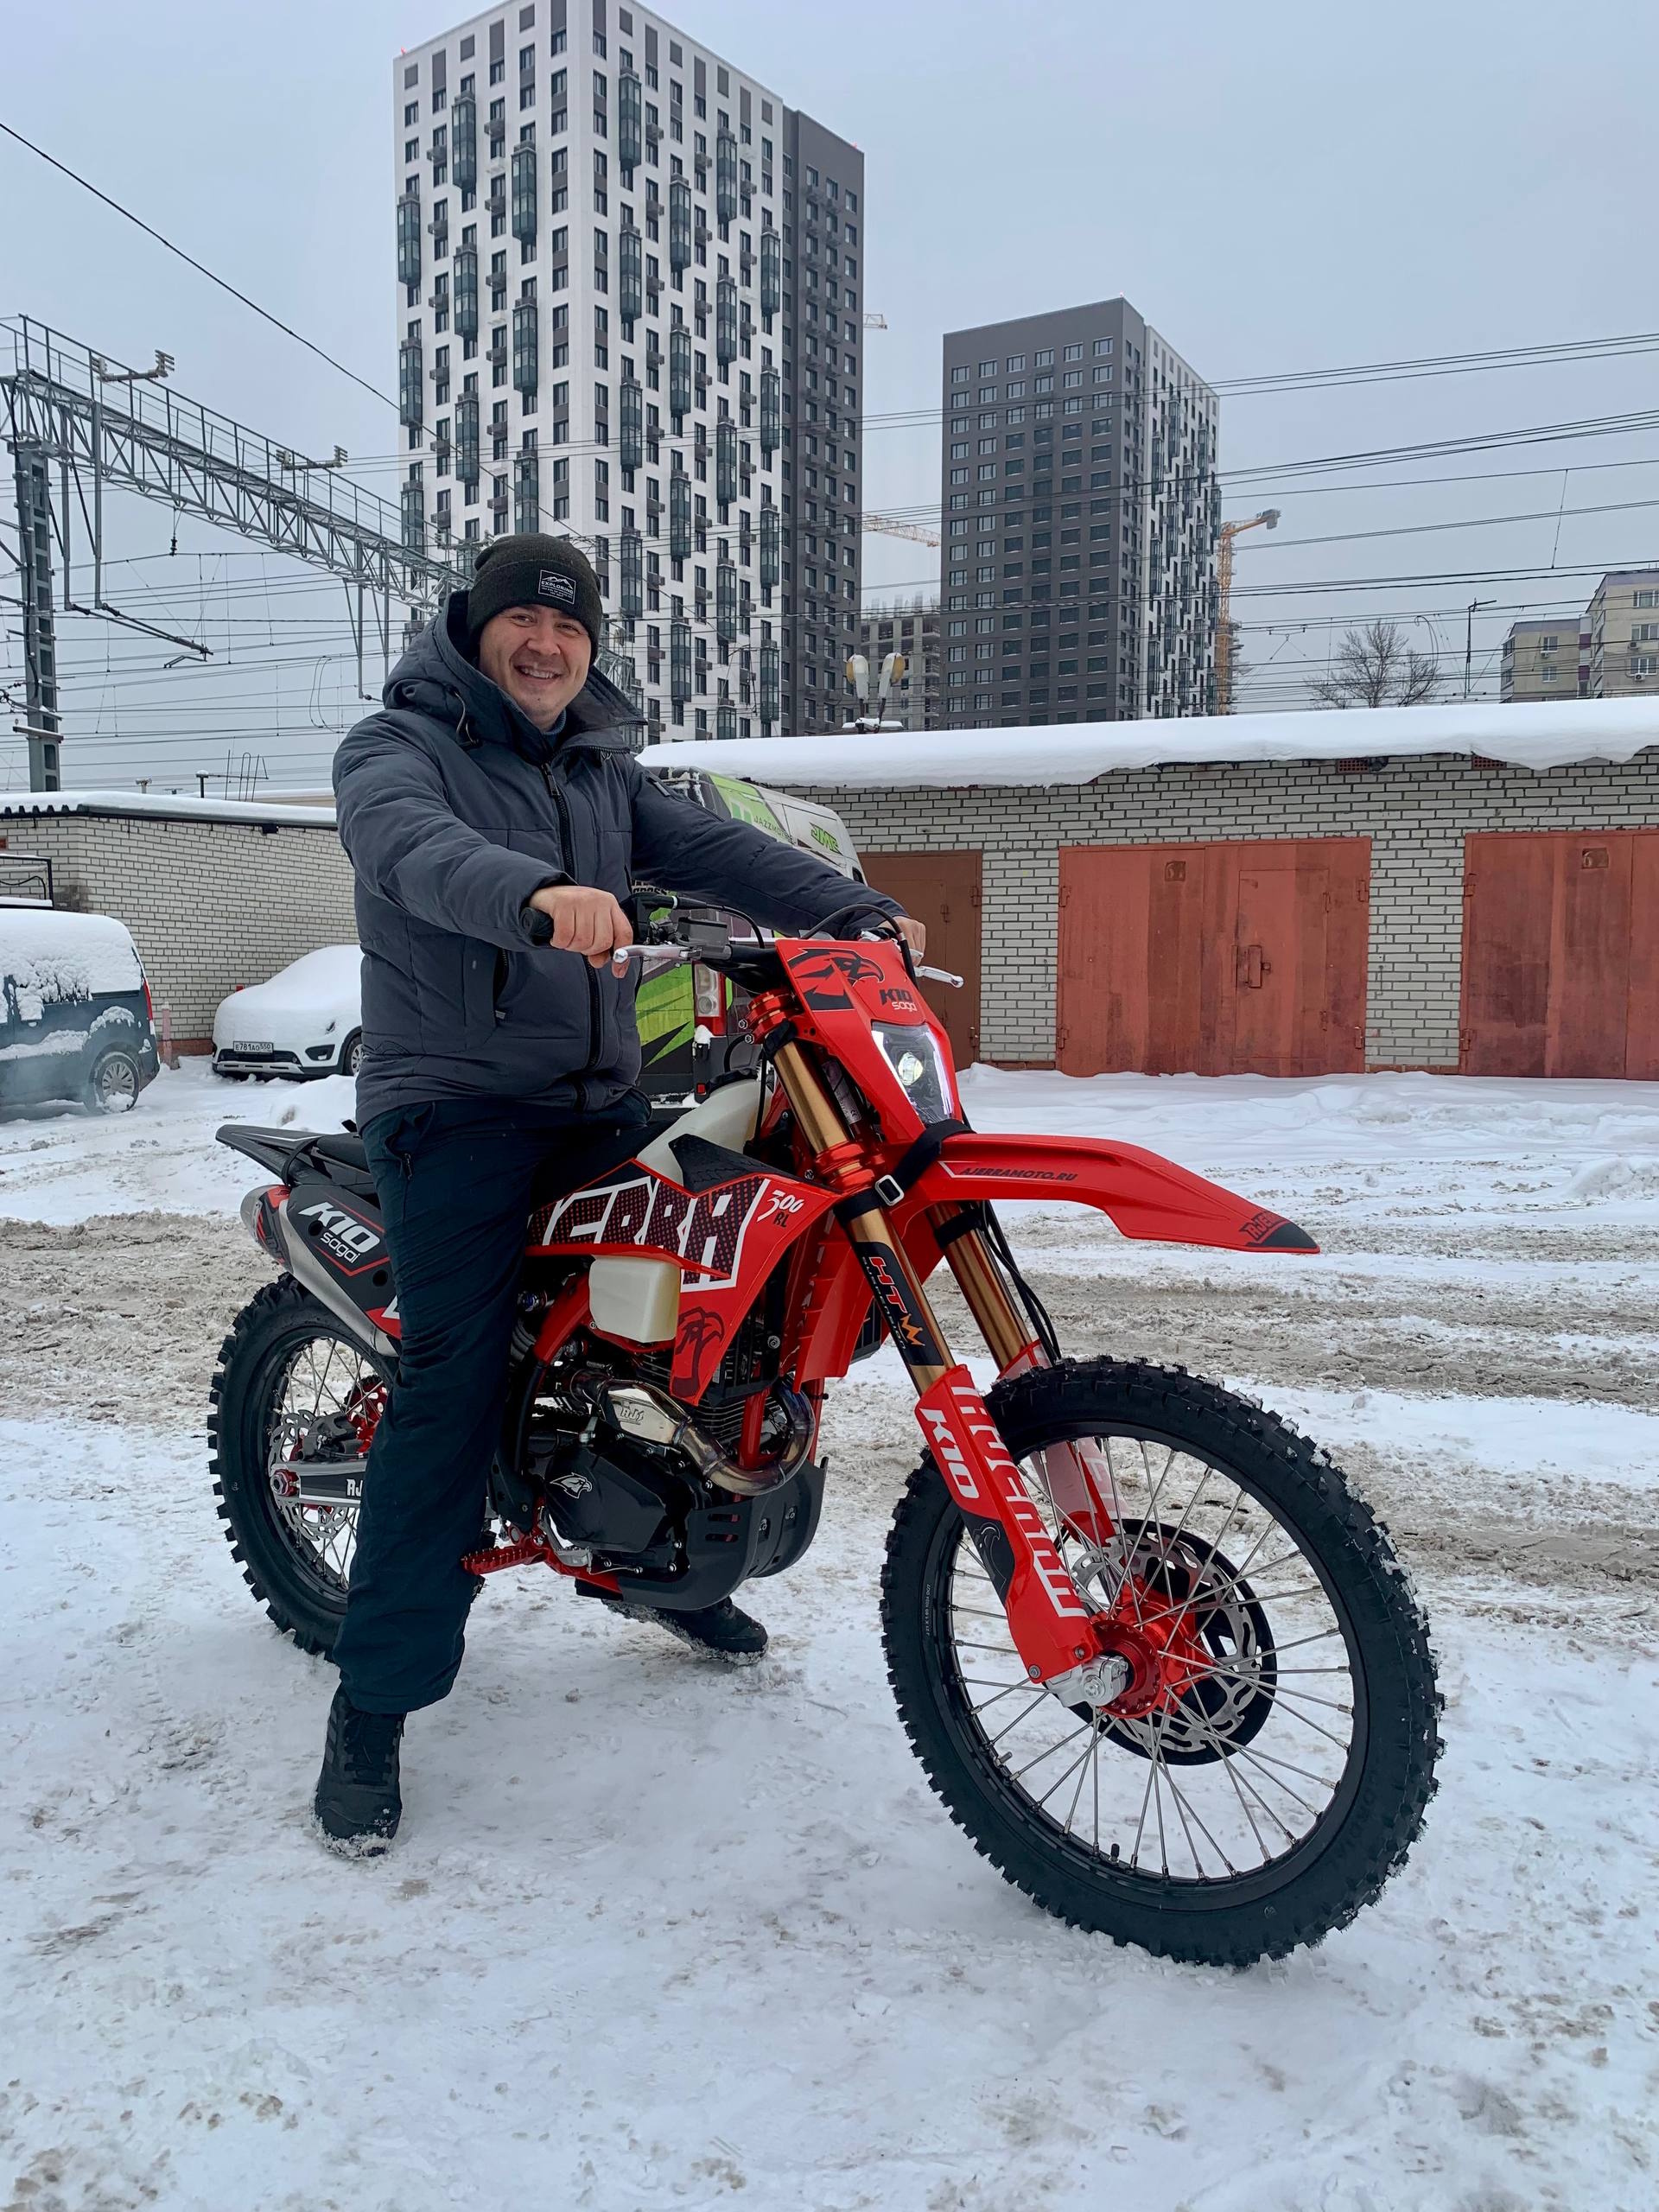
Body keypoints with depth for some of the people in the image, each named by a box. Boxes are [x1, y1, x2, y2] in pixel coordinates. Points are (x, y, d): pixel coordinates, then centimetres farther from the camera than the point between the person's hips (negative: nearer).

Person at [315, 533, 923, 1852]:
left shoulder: (602, 770, 20)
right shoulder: (396, 748, -1)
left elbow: (711, 848, 5)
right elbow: (418, 850, -25)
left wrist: (849, 907, -11)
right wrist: (540, 894, -46)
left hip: (600, 1108, 7)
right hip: (456, 1106, -6)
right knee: (454, 1389, -14)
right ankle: (374, 1706, -3)